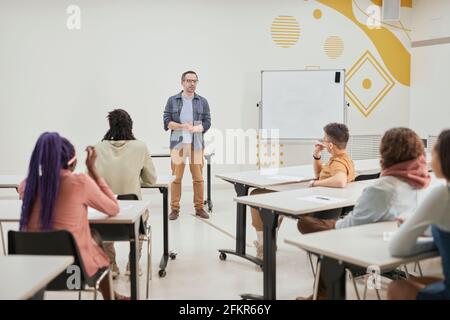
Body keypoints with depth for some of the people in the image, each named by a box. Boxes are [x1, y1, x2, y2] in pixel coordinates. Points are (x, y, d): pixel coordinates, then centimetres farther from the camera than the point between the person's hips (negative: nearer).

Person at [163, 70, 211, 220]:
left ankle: (199, 208, 12)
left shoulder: (202, 101, 9)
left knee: (198, 178, 2)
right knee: (176, 178, 0)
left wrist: (193, 128, -15)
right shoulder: (172, 100, 7)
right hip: (178, 143, -1)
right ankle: (174, 209, 8)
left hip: (196, 144, 1)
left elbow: (207, 123, 3)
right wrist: (183, 126, -14)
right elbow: (167, 122, 0)